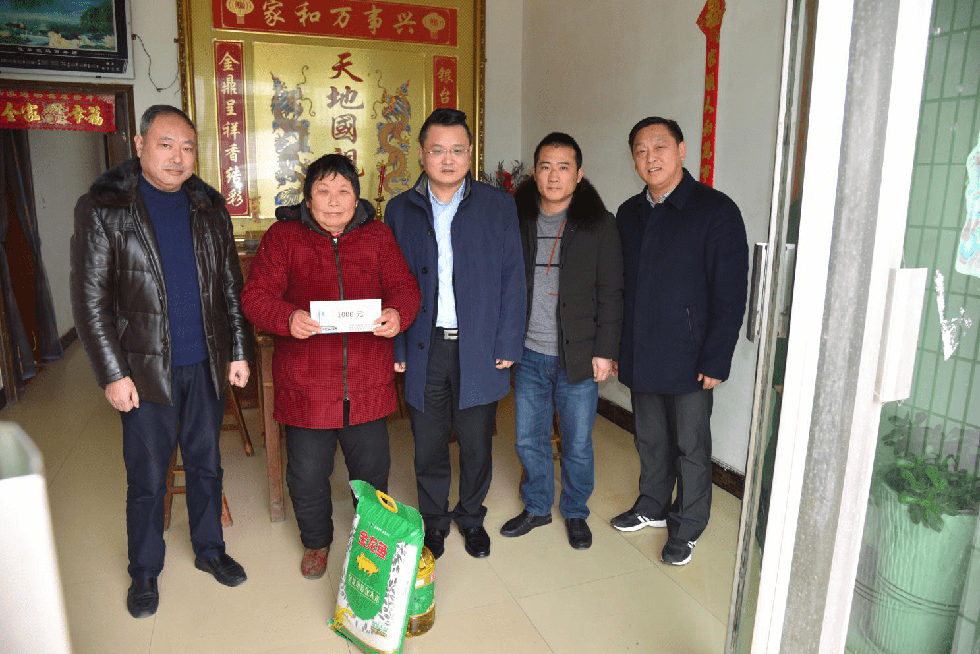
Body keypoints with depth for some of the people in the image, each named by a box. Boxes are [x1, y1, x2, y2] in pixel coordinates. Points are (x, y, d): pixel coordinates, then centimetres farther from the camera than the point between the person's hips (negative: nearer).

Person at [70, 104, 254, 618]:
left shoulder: (210, 206, 5)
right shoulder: (102, 208, -6)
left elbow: (230, 286, 8)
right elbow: (90, 300, -7)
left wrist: (239, 350, 4)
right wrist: (112, 373, -11)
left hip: (207, 364, 3)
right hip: (145, 369, -3)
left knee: (205, 465, 17)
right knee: (147, 479, 10)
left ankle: (209, 549, 37)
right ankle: (144, 572, 31)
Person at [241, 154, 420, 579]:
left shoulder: (378, 236, 5)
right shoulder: (283, 236, -1)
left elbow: (404, 287, 4)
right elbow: (256, 296, -5)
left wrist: (398, 314, -19)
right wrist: (288, 319, -26)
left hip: (368, 384, 2)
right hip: (305, 385, -1)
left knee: (372, 471, 15)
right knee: (307, 475, 11)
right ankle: (316, 542, 40)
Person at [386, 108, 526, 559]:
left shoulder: (498, 205, 2)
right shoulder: (400, 209, 5)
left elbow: (512, 278, 1)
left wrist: (508, 343, -4)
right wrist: (395, 347, 0)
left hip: (479, 348, 0)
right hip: (424, 349, 1)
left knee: (477, 443, 11)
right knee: (428, 443, 11)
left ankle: (471, 517, 35)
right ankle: (433, 521, 34)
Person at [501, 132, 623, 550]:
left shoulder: (599, 225, -4)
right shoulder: (516, 221, 2)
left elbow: (611, 294, -3)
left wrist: (604, 350, -7)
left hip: (579, 357, -2)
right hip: (529, 354, 3)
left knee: (577, 444, 10)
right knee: (528, 440, 14)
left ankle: (575, 512, 35)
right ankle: (537, 507, 37)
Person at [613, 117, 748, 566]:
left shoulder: (716, 210, -10)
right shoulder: (629, 213, 8)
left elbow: (730, 294, -12)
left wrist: (716, 361, -15)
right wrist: (613, 346, 8)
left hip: (688, 357, -5)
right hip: (639, 356, 5)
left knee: (690, 447, 9)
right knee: (649, 440, 19)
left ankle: (686, 527, 27)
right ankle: (652, 506, 39)